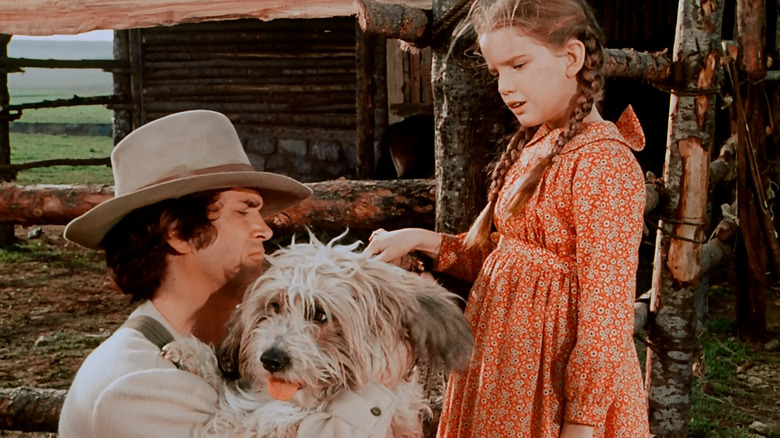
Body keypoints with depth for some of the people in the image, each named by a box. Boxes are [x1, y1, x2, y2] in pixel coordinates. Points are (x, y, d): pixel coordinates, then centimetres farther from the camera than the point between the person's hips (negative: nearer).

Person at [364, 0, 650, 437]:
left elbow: (606, 310, -20)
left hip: (555, 374, -8)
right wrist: (421, 240, -2)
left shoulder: (603, 162, -19)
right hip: (504, 359, 8)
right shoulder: (532, 148, 8)